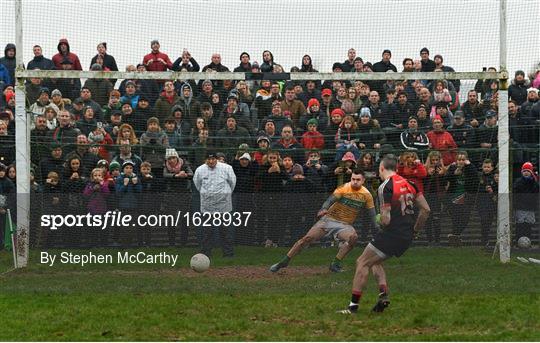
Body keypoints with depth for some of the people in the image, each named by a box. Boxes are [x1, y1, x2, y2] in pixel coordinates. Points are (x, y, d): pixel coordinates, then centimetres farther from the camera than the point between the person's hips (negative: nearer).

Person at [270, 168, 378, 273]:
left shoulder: (366, 195, 0)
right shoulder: (344, 188, -9)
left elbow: (372, 213, 7)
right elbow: (332, 199, -24)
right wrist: (324, 209, -43)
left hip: (345, 225, 2)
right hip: (329, 220, -2)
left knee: (353, 237, -31)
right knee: (307, 238, -12)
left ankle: (335, 264, -21)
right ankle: (284, 262, -2)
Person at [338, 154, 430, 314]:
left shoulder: (385, 187, -13)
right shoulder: (409, 184, 10)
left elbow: (386, 220, -17)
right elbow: (426, 209, 11)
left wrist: (381, 220, 6)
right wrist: (415, 230, 19)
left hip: (392, 234, -8)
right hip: (407, 237, 8)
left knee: (363, 263, 2)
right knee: (374, 261, 24)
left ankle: (354, 305, 0)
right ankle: (383, 294, 6)